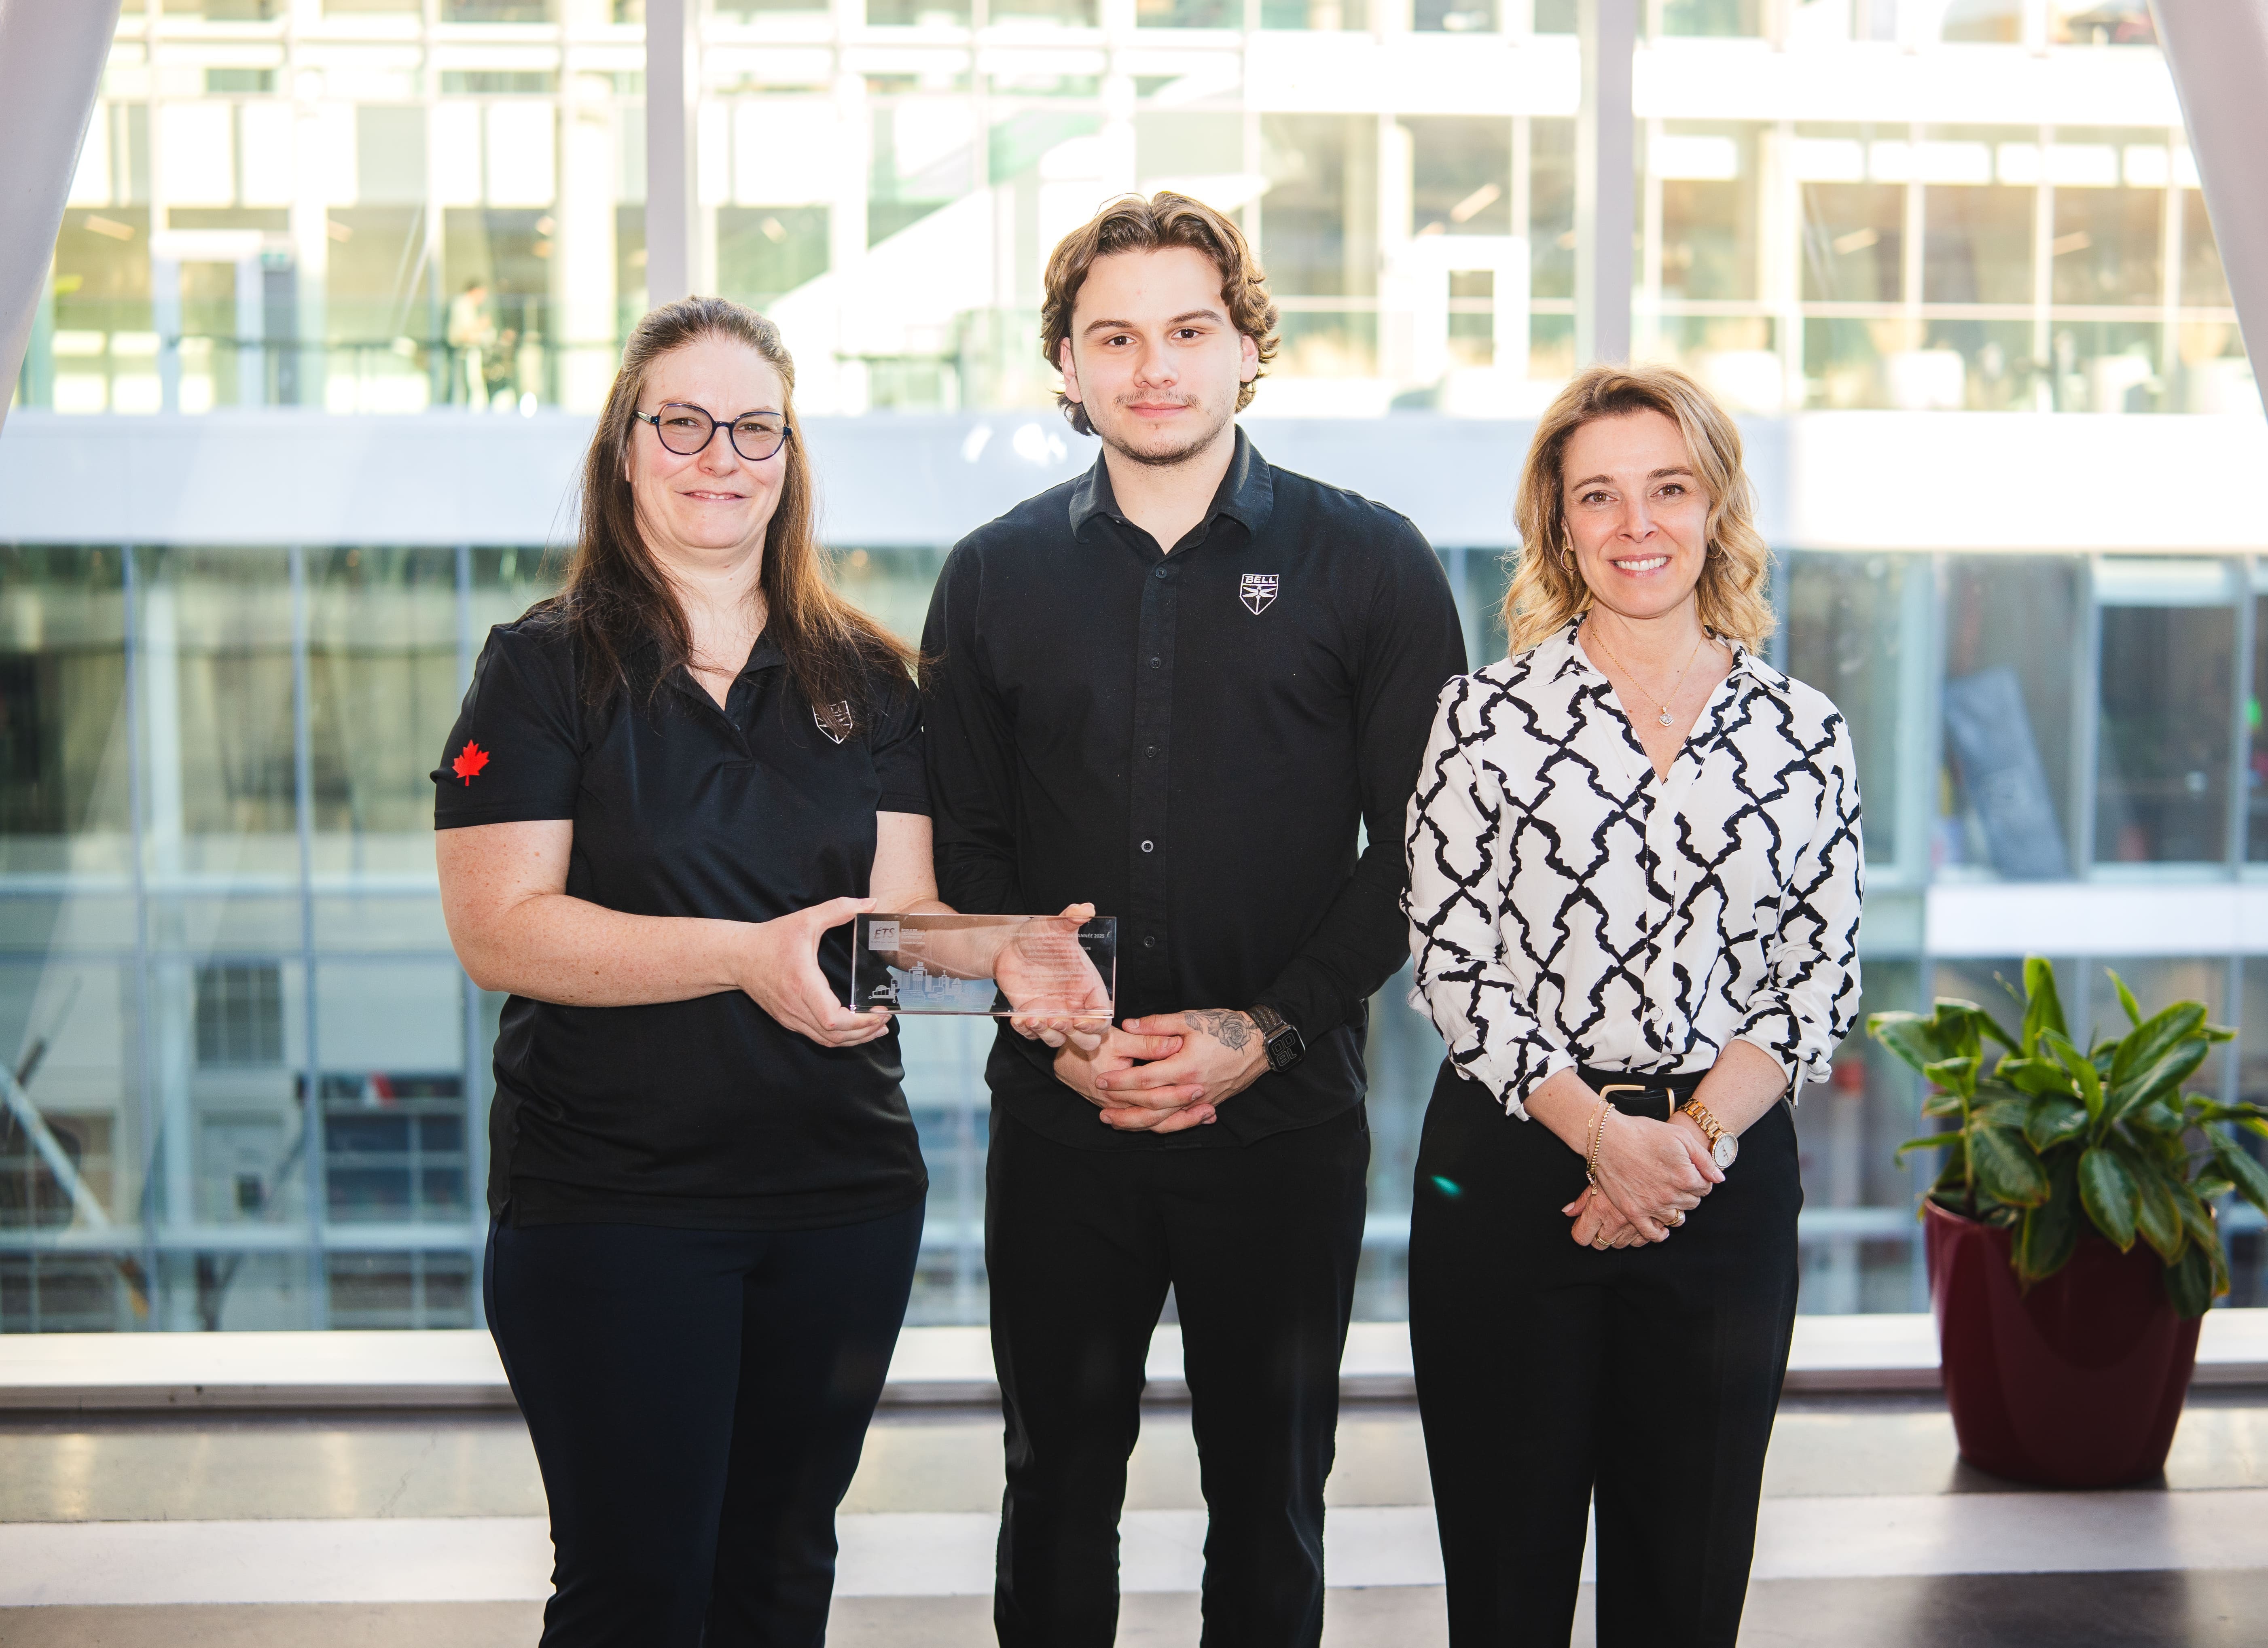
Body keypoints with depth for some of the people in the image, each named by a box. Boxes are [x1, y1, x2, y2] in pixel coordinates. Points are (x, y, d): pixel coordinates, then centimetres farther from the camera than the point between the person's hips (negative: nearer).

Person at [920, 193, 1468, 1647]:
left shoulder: (1370, 563, 1)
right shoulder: (996, 576, 7)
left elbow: (1421, 846, -1)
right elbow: (961, 848, 8)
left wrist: (1268, 1029, -12)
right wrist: (1057, 1030, -8)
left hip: (1285, 1118, -1)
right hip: (1060, 1120, 2)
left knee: (1272, 1498, 10)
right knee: (1059, 1489, 11)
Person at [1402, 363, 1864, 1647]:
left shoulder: (1805, 734, 5)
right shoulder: (1487, 718, 0)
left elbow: (1819, 982, 4)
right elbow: (1449, 964, -3)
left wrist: (1694, 1137, -11)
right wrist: (1600, 1131, -13)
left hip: (1727, 1178, 2)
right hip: (1510, 1167, -1)